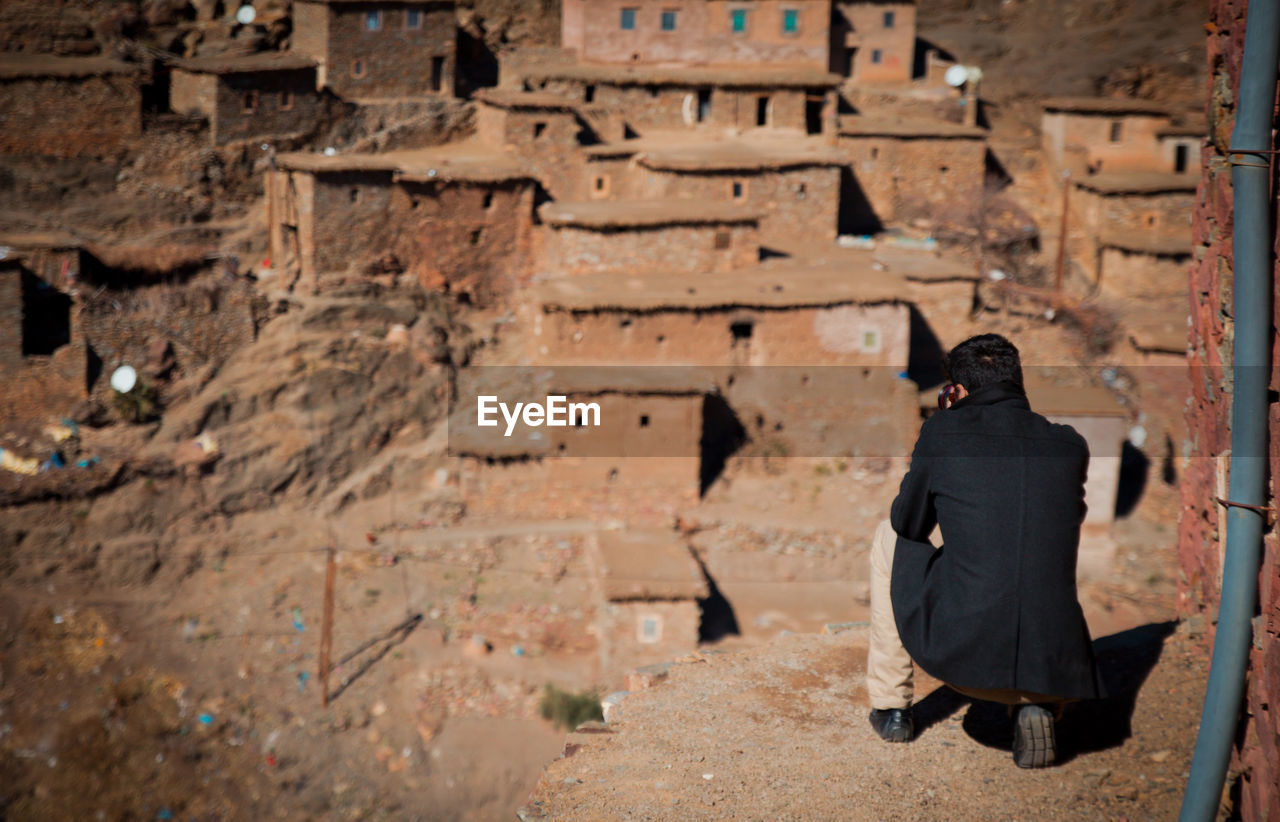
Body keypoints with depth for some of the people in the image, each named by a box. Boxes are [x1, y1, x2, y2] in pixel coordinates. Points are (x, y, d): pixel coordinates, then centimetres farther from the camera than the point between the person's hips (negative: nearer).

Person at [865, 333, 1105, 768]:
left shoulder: (943, 431, 1)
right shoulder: (1070, 446, 10)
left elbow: (909, 524, 14)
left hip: (958, 648, -2)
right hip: (1050, 666, 2)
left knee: (889, 537, 24)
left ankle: (891, 706, 29)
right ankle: (1037, 705, 8)